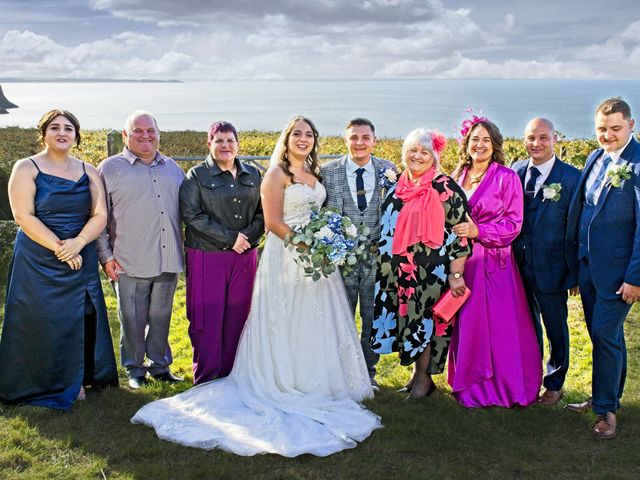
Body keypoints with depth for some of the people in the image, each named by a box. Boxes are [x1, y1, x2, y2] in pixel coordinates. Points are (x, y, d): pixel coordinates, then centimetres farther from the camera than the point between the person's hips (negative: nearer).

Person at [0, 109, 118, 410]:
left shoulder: (88, 171, 9)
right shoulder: (26, 168, -2)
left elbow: (100, 214, 2)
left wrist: (78, 243, -16)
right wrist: (58, 248, -17)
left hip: (81, 259, 4)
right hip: (38, 260, -3)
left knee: (79, 320, 6)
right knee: (41, 322, 0)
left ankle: (75, 382, 20)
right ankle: (41, 386, 14)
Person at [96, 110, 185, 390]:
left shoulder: (173, 168, 13)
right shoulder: (110, 168, 1)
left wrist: (187, 250, 13)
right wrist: (106, 256, -6)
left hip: (168, 260, 4)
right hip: (130, 263, -3)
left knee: (161, 316, 13)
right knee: (132, 319, 5)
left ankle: (159, 365, 27)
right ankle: (134, 369, 21)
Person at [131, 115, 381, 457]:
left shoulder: (315, 173, 14)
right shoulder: (277, 174, -8)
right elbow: (273, 223, -14)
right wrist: (306, 245, -19)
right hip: (286, 258, -7)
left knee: (318, 322, 12)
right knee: (288, 324, 1)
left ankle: (315, 384, 25)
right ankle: (286, 386, 13)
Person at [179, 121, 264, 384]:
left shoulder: (253, 175, 12)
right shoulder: (197, 175, 0)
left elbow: (262, 212, 11)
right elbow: (191, 214, -10)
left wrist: (247, 235, -9)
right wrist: (230, 238, -14)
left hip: (244, 258, 4)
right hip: (207, 257, -3)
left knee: (237, 316, 7)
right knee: (208, 318, -1)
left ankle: (231, 374, 20)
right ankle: (205, 380, 11)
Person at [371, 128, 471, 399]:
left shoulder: (445, 188, -9)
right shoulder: (397, 187, 9)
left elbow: (460, 232, -12)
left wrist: (456, 275, -16)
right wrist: (383, 267, 18)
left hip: (432, 272, -6)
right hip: (400, 271, 6)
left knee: (425, 319, 1)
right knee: (408, 319, 12)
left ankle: (424, 377, 17)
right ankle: (417, 370, 27)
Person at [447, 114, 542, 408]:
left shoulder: (507, 178, -4)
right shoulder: (458, 176, 11)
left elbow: (513, 224, -7)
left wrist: (477, 231, -17)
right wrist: (454, 230, 0)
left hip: (493, 262, -4)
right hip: (460, 261, 5)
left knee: (499, 325, -2)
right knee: (465, 324, 7)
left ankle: (505, 387, 12)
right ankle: (470, 384, 21)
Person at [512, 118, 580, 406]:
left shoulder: (571, 177, -10)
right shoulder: (515, 172, 2)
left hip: (550, 269, -3)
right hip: (519, 266, 4)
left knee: (556, 329, 13)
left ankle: (555, 384, 32)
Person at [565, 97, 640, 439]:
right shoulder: (595, 159, 9)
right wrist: (576, 261, 11)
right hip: (587, 264, 7)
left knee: (606, 335, -2)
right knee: (601, 334, 17)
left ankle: (606, 409, 13)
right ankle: (605, 395, 32)